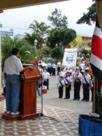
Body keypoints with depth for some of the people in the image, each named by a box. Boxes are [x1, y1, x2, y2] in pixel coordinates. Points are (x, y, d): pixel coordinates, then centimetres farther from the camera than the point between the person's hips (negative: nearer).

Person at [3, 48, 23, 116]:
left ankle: (8, 109, 17)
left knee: (8, 94, 10)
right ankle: (14, 111, 0)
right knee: (15, 94, -2)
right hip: (15, 77, -7)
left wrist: (5, 78, 19)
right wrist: (22, 68, 4)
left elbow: (4, 70, 13)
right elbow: (20, 69, -16)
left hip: (7, 76, 7)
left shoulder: (7, 60, 11)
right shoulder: (17, 59, -10)